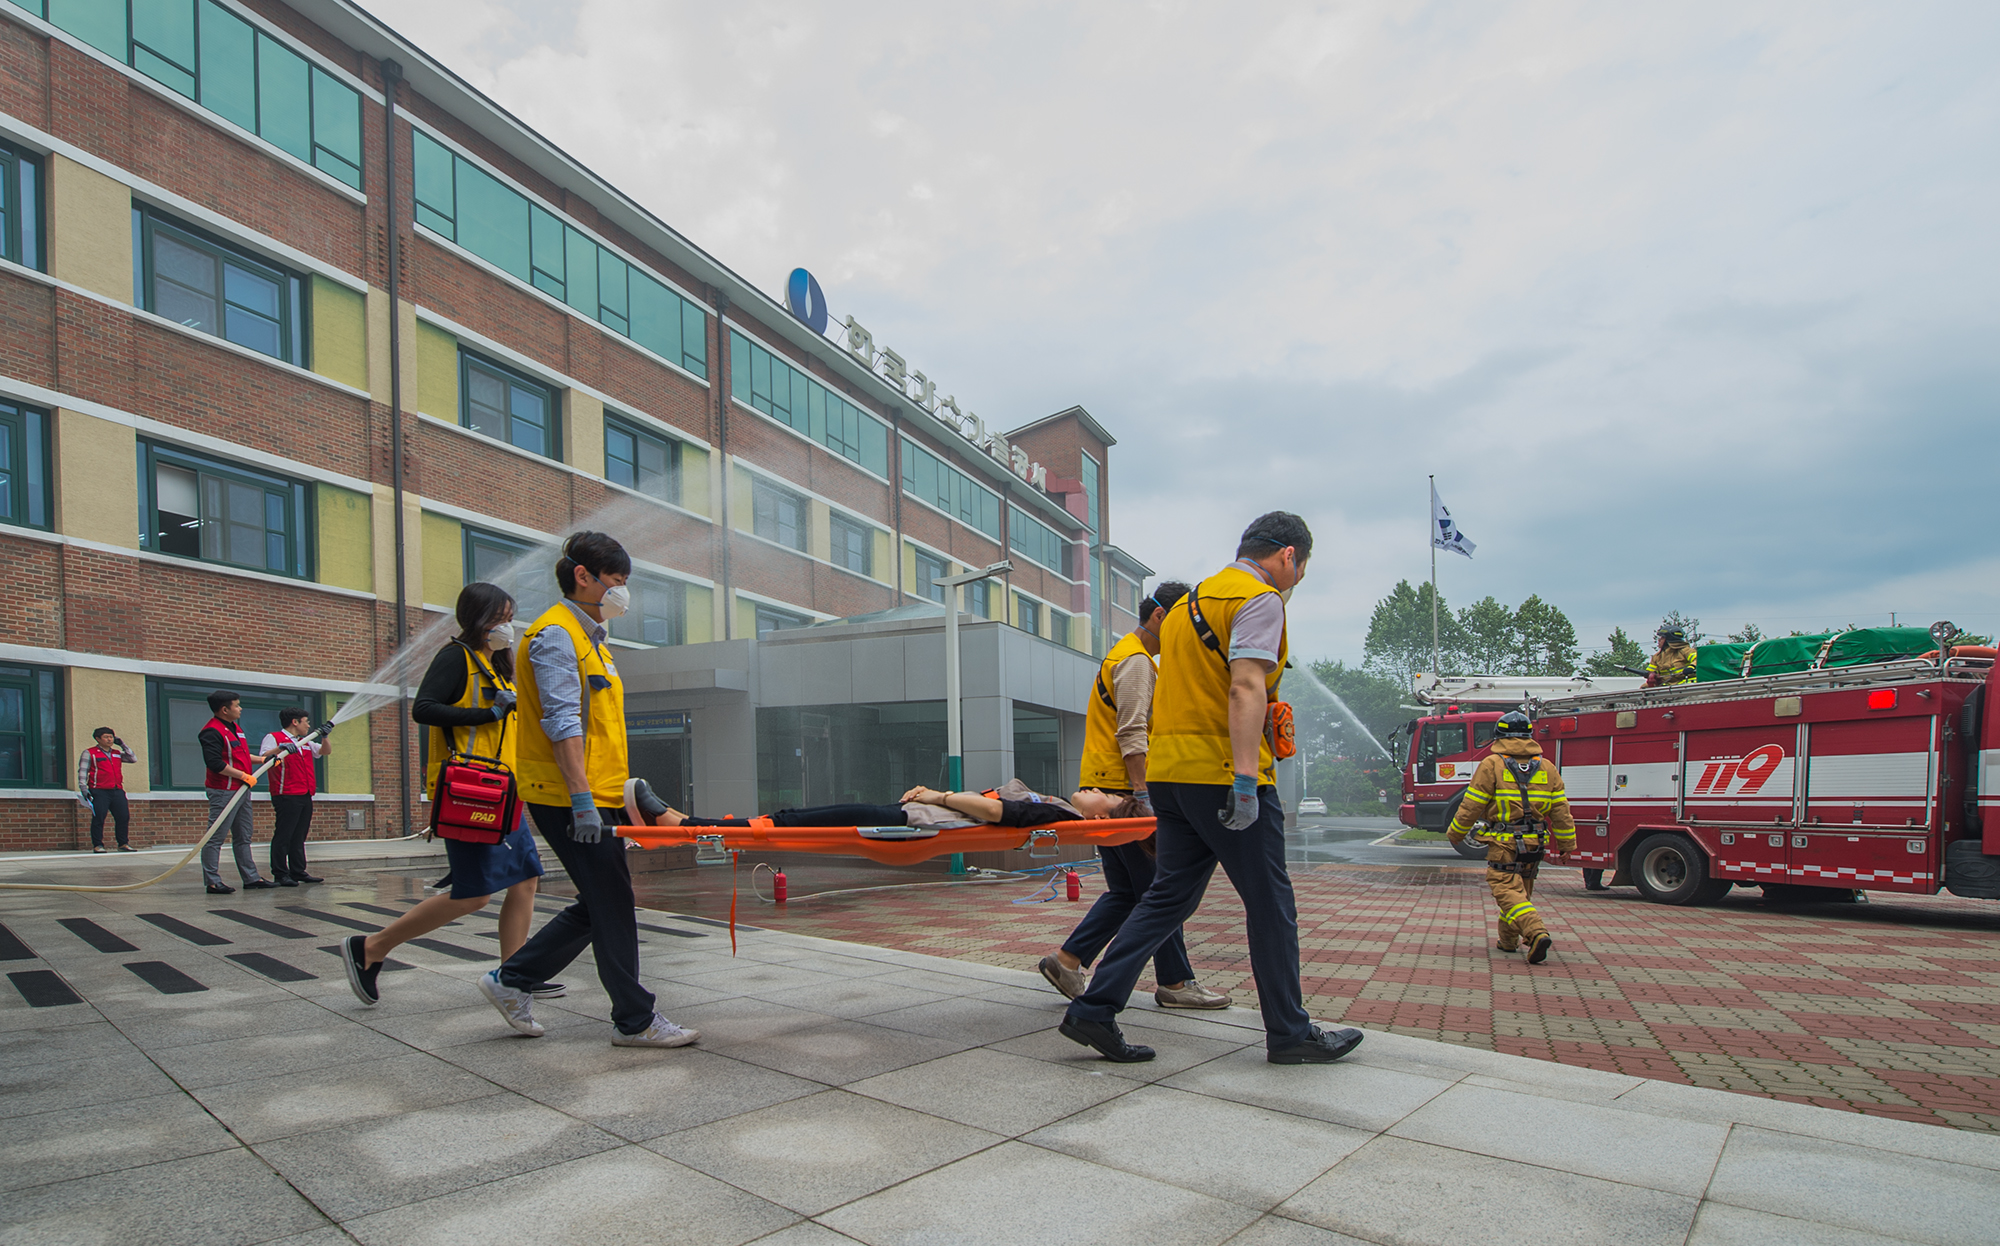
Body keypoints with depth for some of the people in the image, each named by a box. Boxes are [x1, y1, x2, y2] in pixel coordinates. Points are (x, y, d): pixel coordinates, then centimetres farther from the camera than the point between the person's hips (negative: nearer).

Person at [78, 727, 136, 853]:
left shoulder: (117, 753, 20)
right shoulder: (89, 753, 5)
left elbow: (133, 759, 18)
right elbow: (82, 772, 2)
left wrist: (122, 744, 14)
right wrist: (83, 788, -9)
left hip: (117, 791, 5)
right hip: (99, 792, -5)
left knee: (123, 817, 0)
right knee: (98, 818, -6)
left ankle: (123, 844, 7)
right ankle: (97, 845, 0)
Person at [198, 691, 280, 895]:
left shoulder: (235, 727, 15)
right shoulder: (212, 731, -16)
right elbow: (214, 763, -24)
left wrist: (262, 760, 16)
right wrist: (243, 776, -20)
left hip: (242, 790, 10)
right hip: (223, 791, -10)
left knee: (243, 837, 14)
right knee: (215, 838, -4)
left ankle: (251, 878, 20)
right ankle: (212, 882, 1)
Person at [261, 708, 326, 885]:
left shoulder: (305, 743, 22)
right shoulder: (274, 738, -1)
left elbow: (324, 751, 28)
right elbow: (264, 757, -15)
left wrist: (325, 737, 10)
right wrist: (280, 748, -33)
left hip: (305, 796, 8)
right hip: (286, 796, -8)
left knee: (299, 837, 11)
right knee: (283, 836, -6)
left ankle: (298, 872, 15)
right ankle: (280, 874, -3)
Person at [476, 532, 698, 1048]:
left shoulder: (590, 637, 20)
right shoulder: (555, 634, -11)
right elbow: (562, 723, -20)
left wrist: (624, 790, 21)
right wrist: (582, 798, -25)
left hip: (598, 796, 10)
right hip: (570, 798, -10)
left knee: (601, 905, 13)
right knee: (611, 904, -3)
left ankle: (512, 980, 24)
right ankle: (635, 1020, 7)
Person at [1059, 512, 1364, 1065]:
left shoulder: (1192, 600, 22)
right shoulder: (1260, 599, -7)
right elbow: (1245, 688, -20)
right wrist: (1245, 779, -25)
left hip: (1170, 770, 8)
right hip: (1220, 771, -8)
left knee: (1168, 897, 10)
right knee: (1270, 904, 5)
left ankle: (1094, 1009, 7)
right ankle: (1289, 1033, 17)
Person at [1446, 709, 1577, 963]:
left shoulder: (1492, 765, -7)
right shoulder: (1547, 768, 7)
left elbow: (1471, 806, -6)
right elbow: (1560, 810, 8)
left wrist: (1455, 833, 6)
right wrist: (1566, 843, 16)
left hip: (1504, 844, -6)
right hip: (1535, 845, 6)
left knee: (1508, 891, -8)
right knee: (1522, 890, 18)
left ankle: (1536, 933, -29)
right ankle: (1509, 940, 29)